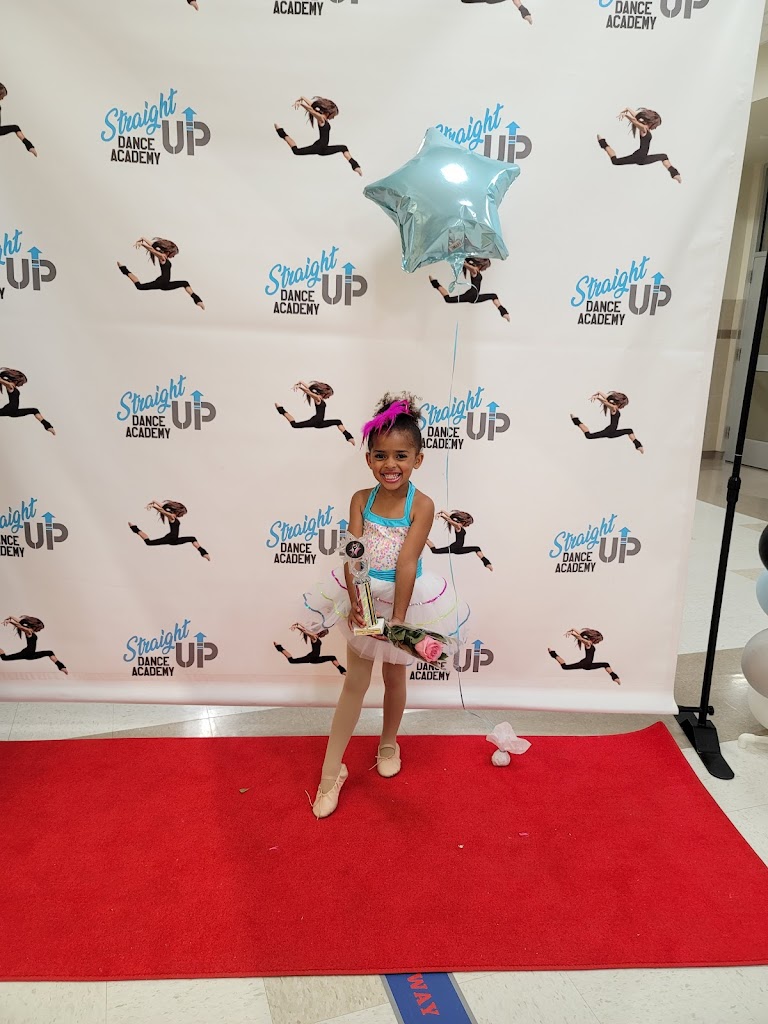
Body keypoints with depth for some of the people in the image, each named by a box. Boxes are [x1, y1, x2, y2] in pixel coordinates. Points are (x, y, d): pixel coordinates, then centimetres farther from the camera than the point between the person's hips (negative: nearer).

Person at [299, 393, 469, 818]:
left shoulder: (422, 505, -16)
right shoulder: (361, 499, -8)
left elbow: (406, 565, -22)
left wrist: (398, 617, -25)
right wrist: (355, 603, -29)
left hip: (404, 598, -1)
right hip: (363, 596, 2)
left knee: (394, 676, 18)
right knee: (355, 682, 8)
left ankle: (388, 743, 45)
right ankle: (331, 772, 18)